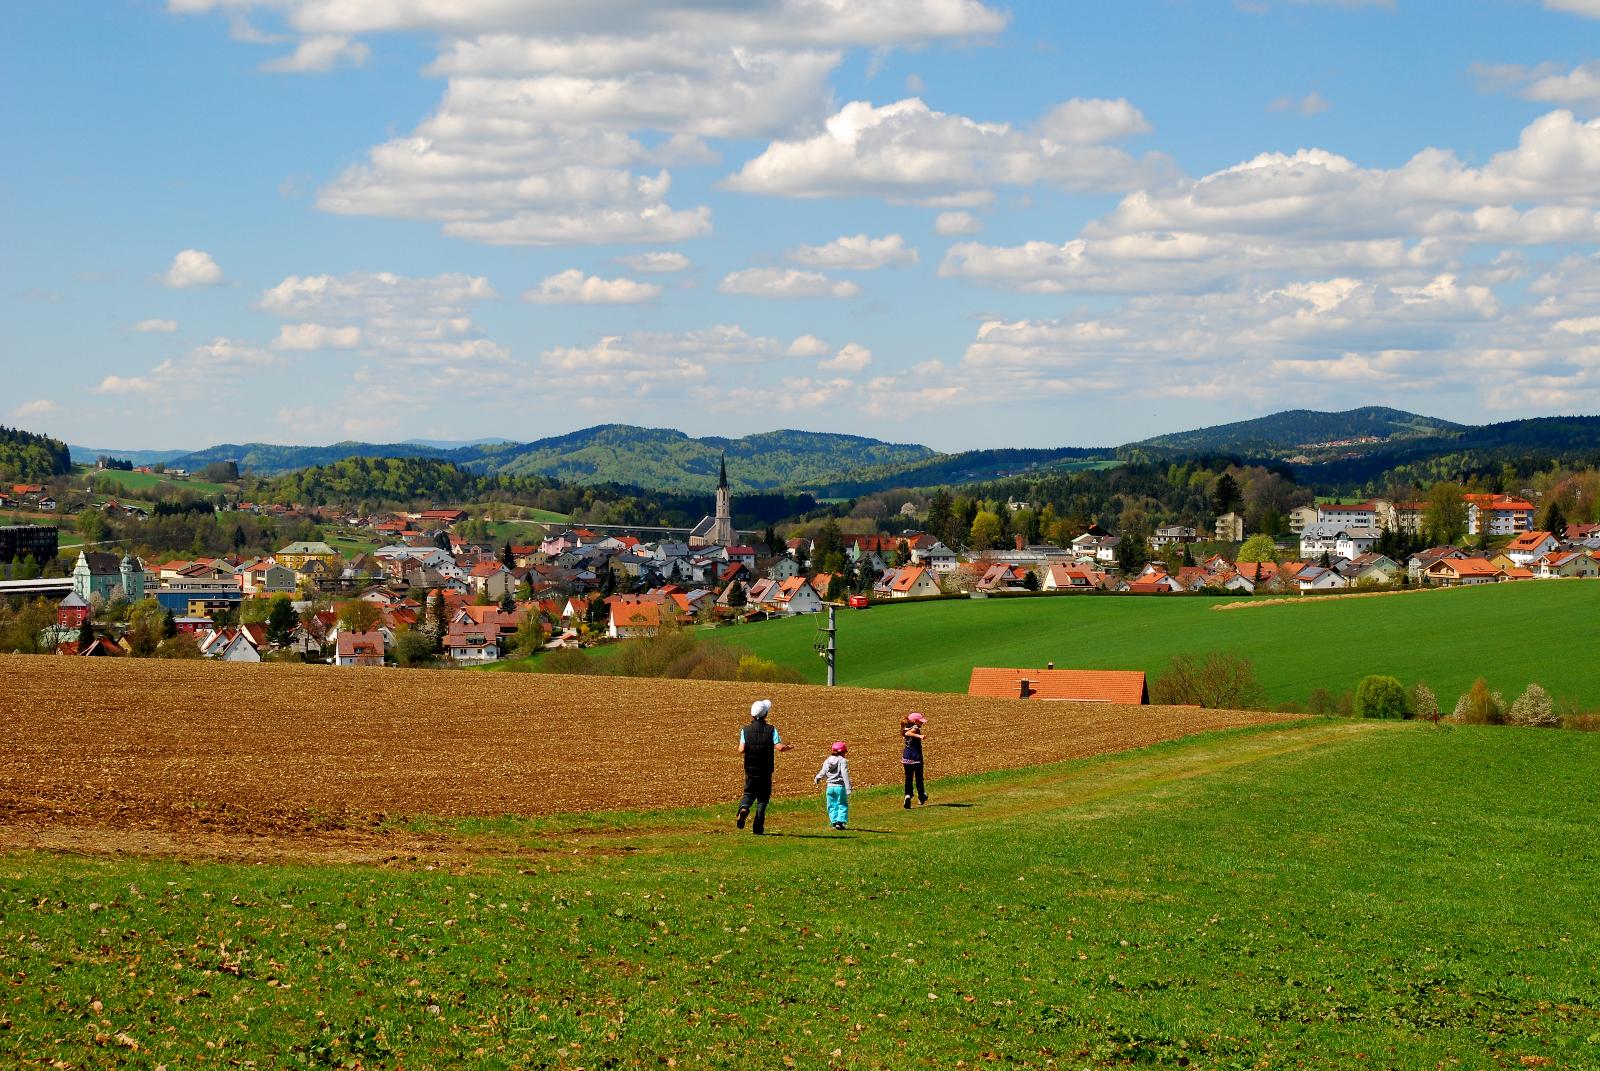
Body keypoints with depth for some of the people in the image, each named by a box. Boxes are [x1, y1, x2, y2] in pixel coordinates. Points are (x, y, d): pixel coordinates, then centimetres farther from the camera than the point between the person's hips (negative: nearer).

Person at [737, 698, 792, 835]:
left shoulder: (745, 730, -5)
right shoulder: (771, 730, -9)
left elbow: (741, 750, -13)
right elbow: (779, 747, -18)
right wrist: (787, 747, 4)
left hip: (750, 770, 1)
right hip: (765, 772, -1)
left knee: (749, 793, 16)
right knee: (763, 798, 11)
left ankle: (743, 809, -17)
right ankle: (758, 826, 6)